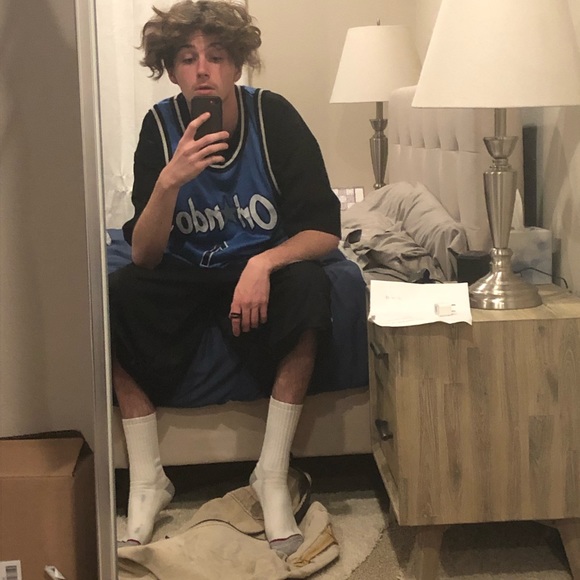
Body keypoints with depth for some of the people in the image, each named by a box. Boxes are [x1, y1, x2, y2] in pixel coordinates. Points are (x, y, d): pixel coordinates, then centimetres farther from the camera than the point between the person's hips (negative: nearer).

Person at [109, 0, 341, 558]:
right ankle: (146, 480, -16)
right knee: (117, 294, -28)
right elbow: (144, 257, -17)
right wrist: (170, 181, -34)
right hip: (185, 276, 1)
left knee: (307, 286, -33)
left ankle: (272, 475, -23)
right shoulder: (160, 126, -13)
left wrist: (263, 263, -33)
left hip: (263, 267, -1)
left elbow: (325, 229, -15)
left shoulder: (273, 116, -15)